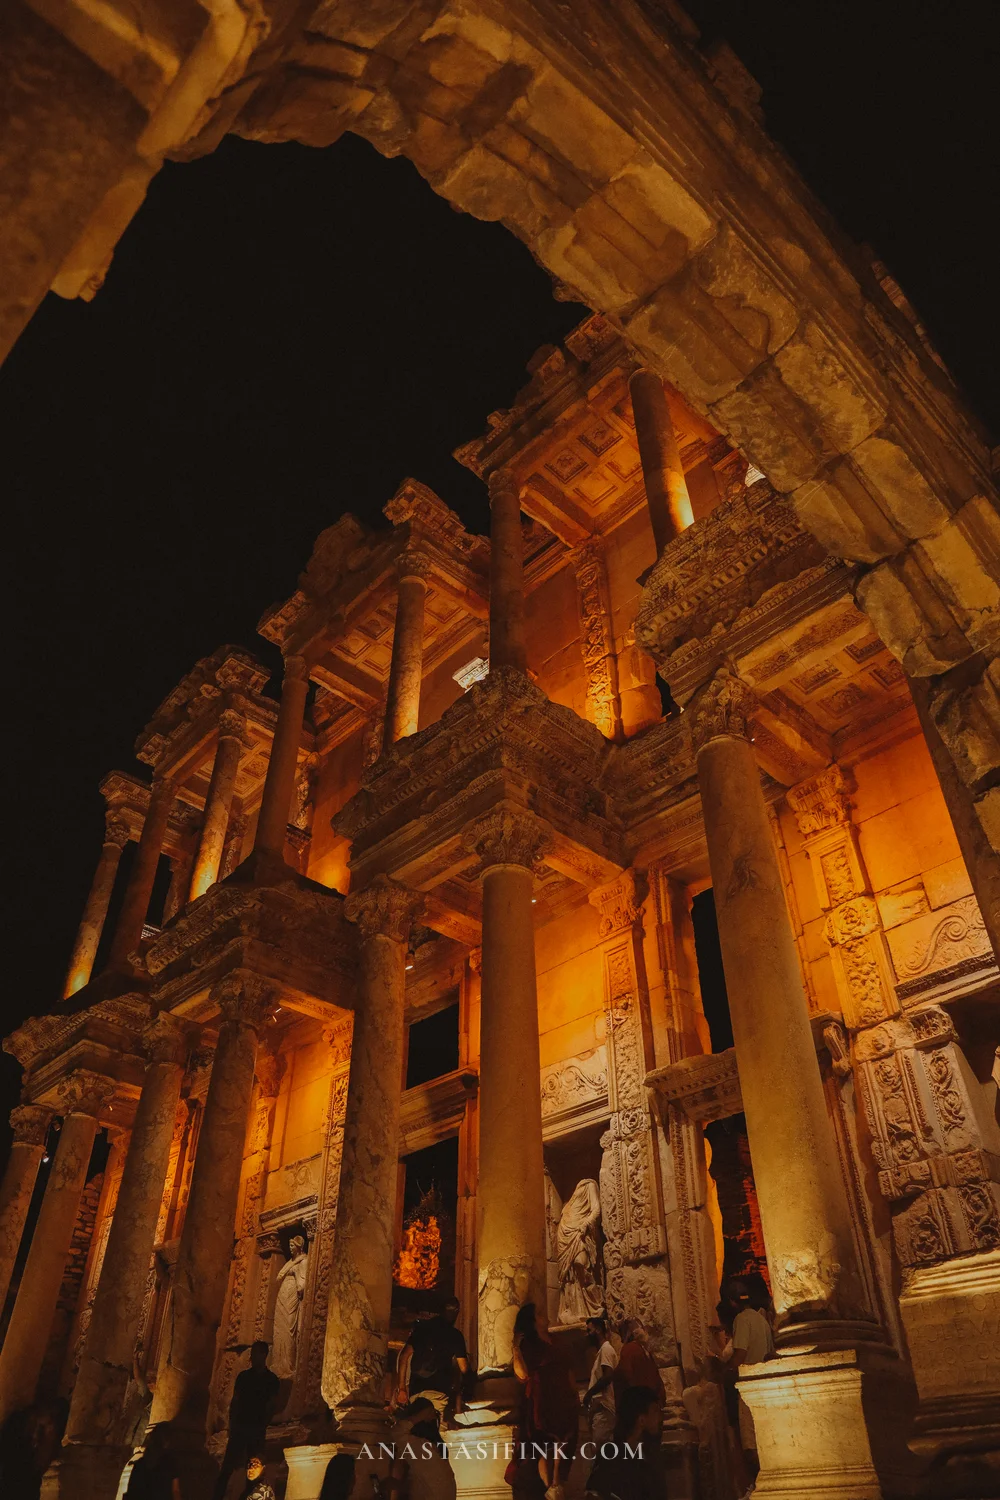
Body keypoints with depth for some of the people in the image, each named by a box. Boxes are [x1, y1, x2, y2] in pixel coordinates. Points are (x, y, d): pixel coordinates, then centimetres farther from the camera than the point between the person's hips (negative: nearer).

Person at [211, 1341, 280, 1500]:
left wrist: (261, 1426, -8)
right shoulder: (243, 1376, 8)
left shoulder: (272, 1380, 2)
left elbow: (271, 1407, 2)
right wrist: (232, 1424, -4)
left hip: (257, 1430, -1)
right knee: (227, 1466, -5)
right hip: (239, 1427, 1)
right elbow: (234, 1402, 7)